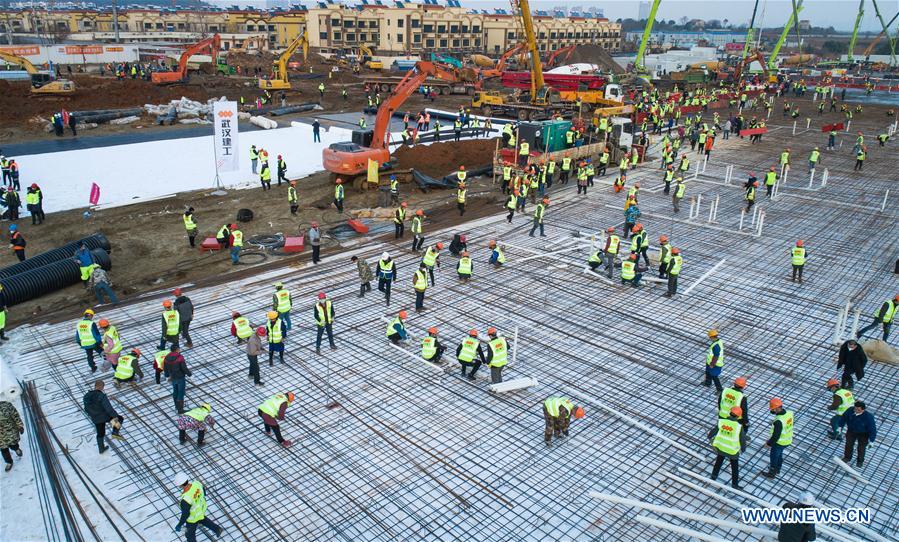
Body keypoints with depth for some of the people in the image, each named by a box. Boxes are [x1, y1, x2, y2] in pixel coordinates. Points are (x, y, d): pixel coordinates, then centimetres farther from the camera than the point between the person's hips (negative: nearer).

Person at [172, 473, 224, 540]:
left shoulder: (185, 499, -46)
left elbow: (185, 515, -30)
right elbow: (203, 493, -5)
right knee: (201, 519, 39)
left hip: (193, 516, -5)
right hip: (201, 508, 6)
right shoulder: (196, 483, -27)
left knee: (190, 533, 25)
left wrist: (179, 525, -12)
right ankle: (217, 529, 51)